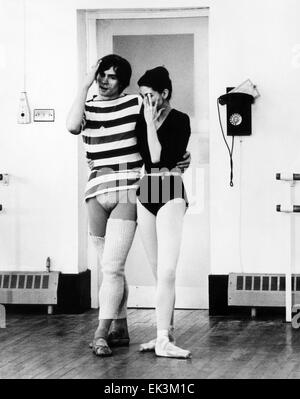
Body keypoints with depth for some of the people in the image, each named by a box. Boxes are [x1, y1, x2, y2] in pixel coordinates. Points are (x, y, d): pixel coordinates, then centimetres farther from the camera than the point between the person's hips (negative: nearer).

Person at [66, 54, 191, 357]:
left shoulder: (137, 105, 2)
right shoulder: (88, 107, 9)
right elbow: (72, 126, -13)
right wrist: (85, 84, -8)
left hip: (127, 192, -4)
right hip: (96, 191, 4)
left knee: (111, 267, -14)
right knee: (111, 267, 12)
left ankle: (101, 334, -16)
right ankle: (120, 329, 22)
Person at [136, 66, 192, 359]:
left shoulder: (179, 120, -6)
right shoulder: (142, 119, 9)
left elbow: (160, 158, -16)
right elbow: (144, 157, 12)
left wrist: (152, 124, -14)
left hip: (170, 193, -6)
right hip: (145, 193, 6)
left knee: (166, 270, -14)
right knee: (158, 270, 9)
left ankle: (164, 339, -17)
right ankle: (166, 333, 14)